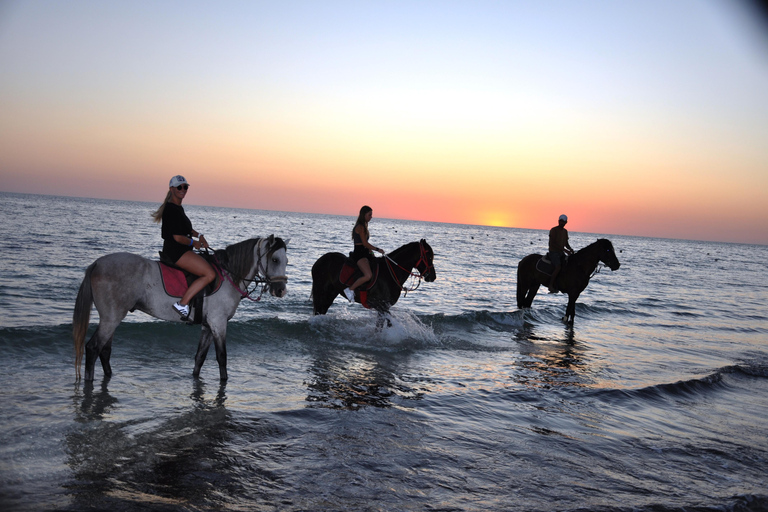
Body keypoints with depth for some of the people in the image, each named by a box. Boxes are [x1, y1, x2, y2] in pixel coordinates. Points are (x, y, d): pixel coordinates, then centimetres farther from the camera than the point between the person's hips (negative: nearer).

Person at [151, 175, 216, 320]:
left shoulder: (178, 208, 16)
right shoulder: (172, 209, -15)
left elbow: (186, 228, 29)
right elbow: (178, 237, -20)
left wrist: (199, 235, 11)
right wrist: (194, 243, -3)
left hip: (181, 250, 11)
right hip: (175, 250, -11)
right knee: (210, 273, -20)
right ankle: (182, 304, -19)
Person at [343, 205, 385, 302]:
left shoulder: (363, 226, 19)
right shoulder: (360, 227, -11)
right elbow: (365, 243, -15)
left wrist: (371, 251, 12)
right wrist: (377, 249, -8)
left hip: (364, 253, 11)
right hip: (359, 254, -11)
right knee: (368, 275, -28)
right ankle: (350, 290, -16)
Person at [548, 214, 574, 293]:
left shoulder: (565, 231, 14)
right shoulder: (553, 230, -9)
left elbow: (566, 243, 20)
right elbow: (552, 243, -17)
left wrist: (570, 249, -2)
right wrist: (564, 249, -22)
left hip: (561, 253, 8)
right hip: (553, 252, -8)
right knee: (558, 267, -28)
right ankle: (551, 285, -21)